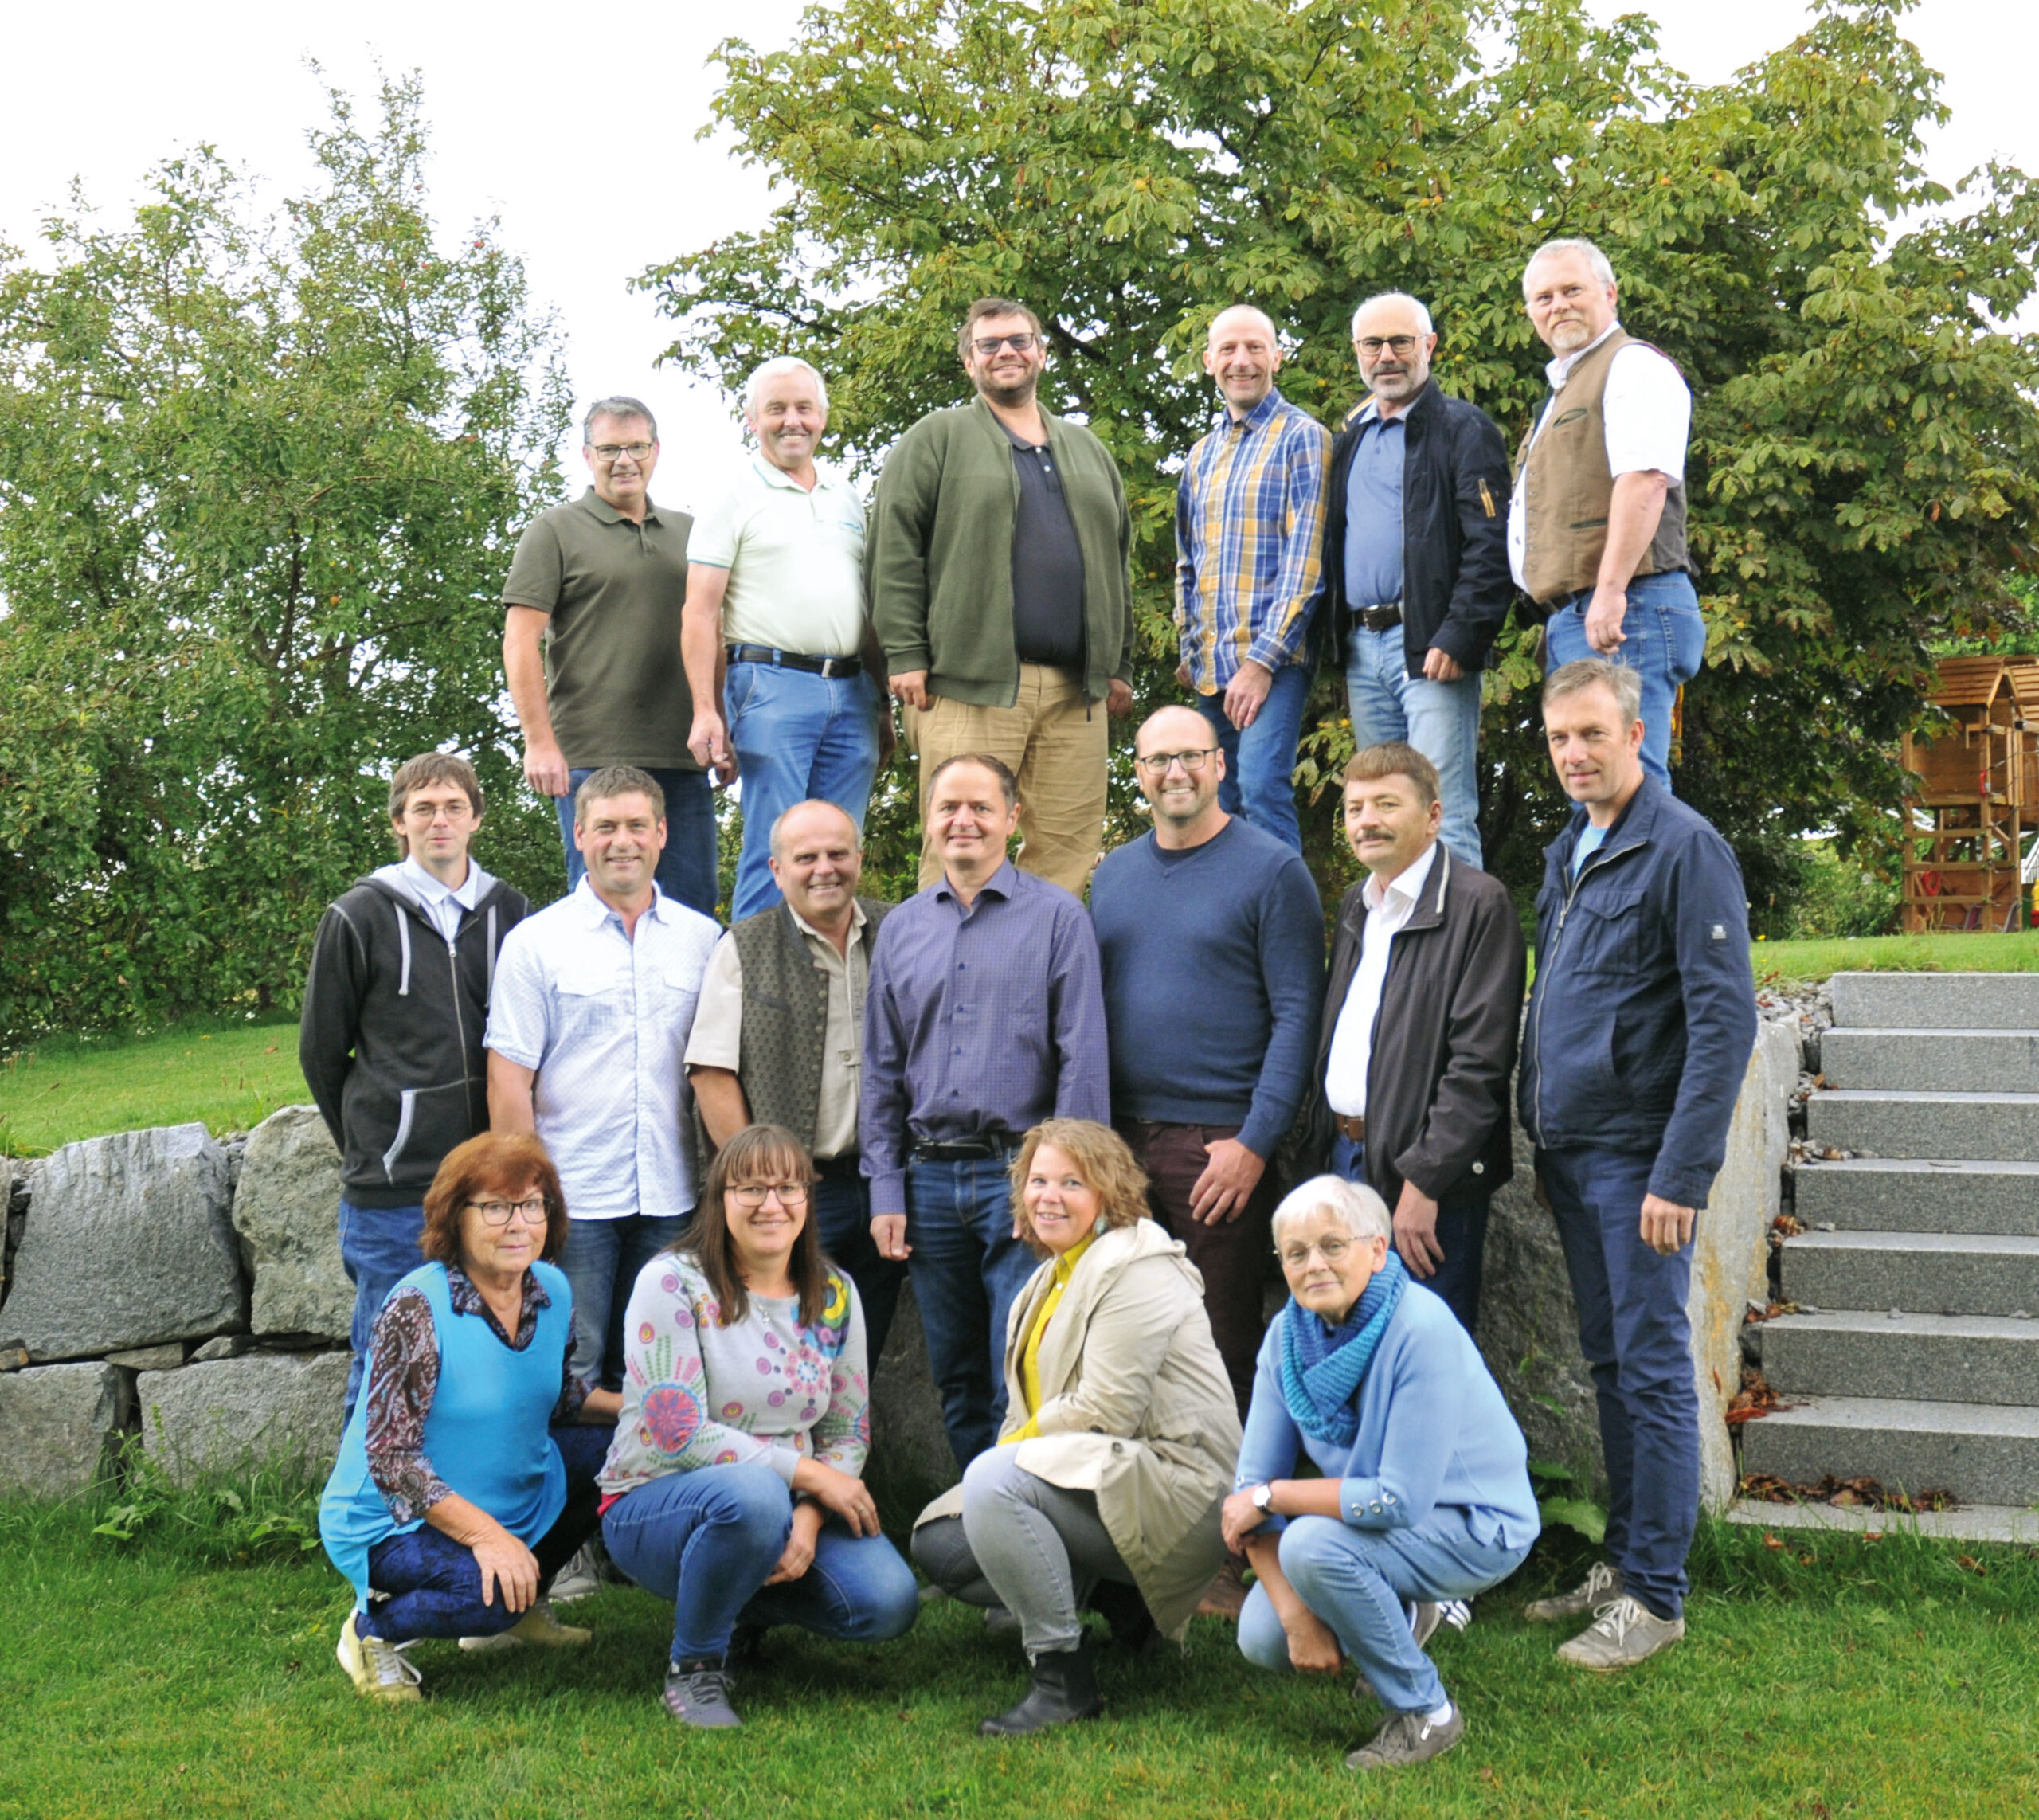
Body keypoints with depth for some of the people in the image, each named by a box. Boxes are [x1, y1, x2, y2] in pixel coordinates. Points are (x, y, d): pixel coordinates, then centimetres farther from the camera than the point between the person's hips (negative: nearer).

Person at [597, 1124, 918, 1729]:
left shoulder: (834, 1294, 4)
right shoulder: (672, 1282, -12)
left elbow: (848, 1433, 5)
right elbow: (679, 1435, -19)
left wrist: (808, 1519, -16)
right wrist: (808, 1473, -20)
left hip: (792, 1502, 5)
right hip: (656, 1503, -5)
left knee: (887, 1603, -18)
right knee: (753, 1495, -39)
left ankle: (747, 1606, 14)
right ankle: (692, 1667, -12)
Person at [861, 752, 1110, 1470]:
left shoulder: (1057, 917, 0)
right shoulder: (901, 928, 12)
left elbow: (1082, 1061, -5)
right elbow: (881, 1070, 13)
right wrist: (885, 1189, 5)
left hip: (1019, 1174, -4)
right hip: (930, 1178, 4)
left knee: (1022, 1383, -5)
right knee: (956, 1377, 11)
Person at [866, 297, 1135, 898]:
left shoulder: (1086, 449, 24)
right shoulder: (937, 439, 8)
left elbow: (1119, 560, 25)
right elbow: (894, 551, -1)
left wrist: (1121, 665, 17)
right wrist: (906, 656, -10)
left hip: (1075, 689, 5)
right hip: (971, 683, -4)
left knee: (1068, 847, 2)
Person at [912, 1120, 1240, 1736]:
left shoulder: (1137, 1273, -13)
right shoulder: (1054, 1275, 17)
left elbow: (1106, 1409, -21)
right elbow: (1029, 1412, 19)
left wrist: (1010, 1451, -10)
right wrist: (1009, 1453, -1)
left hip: (1174, 1486, -10)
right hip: (1097, 1472, 10)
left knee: (994, 1481, -29)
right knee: (937, 1542, 4)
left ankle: (1064, 1677, -19)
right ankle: (1114, 1595, 11)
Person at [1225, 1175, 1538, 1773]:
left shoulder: (1422, 1331, -27)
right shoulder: (1289, 1334, -8)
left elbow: (1401, 1500, -30)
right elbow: (1254, 1481, -8)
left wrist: (1272, 1496, -22)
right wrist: (1297, 1616, -18)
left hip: (1477, 1527, -7)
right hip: (1382, 1520, 7)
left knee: (1312, 1543, -30)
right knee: (1261, 1639, -10)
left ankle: (1426, 1714, -10)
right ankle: (1403, 1621, 20)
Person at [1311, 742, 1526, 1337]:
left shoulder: (1479, 904, -9)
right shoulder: (1356, 907, 17)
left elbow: (1481, 1062, -15)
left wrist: (1423, 1181, -18)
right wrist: (1330, 1144, 11)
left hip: (1430, 1178, -7)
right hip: (1348, 1156, 7)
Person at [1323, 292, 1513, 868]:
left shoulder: (1463, 429, -1)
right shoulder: (1349, 438, 20)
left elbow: (1491, 546, -10)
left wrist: (1458, 638, -19)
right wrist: (1334, 639, 12)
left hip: (1429, 645, -7)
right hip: (1361, 648, 7)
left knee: (1443, 818, -11)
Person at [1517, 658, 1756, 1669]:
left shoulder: (1685, 848, -11)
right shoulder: (1566, 854, 13)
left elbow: (1725, 1021, -16)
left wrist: (1681, 1174, -20)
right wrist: (1542, 1141, 16)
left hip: (1640, 1158, -8)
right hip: (1571, 1151, 8)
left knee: (1652, 1368, -1)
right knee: (1608, 1364, 14)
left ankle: (1655, 1595, 7)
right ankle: (1622, 1561, 25)